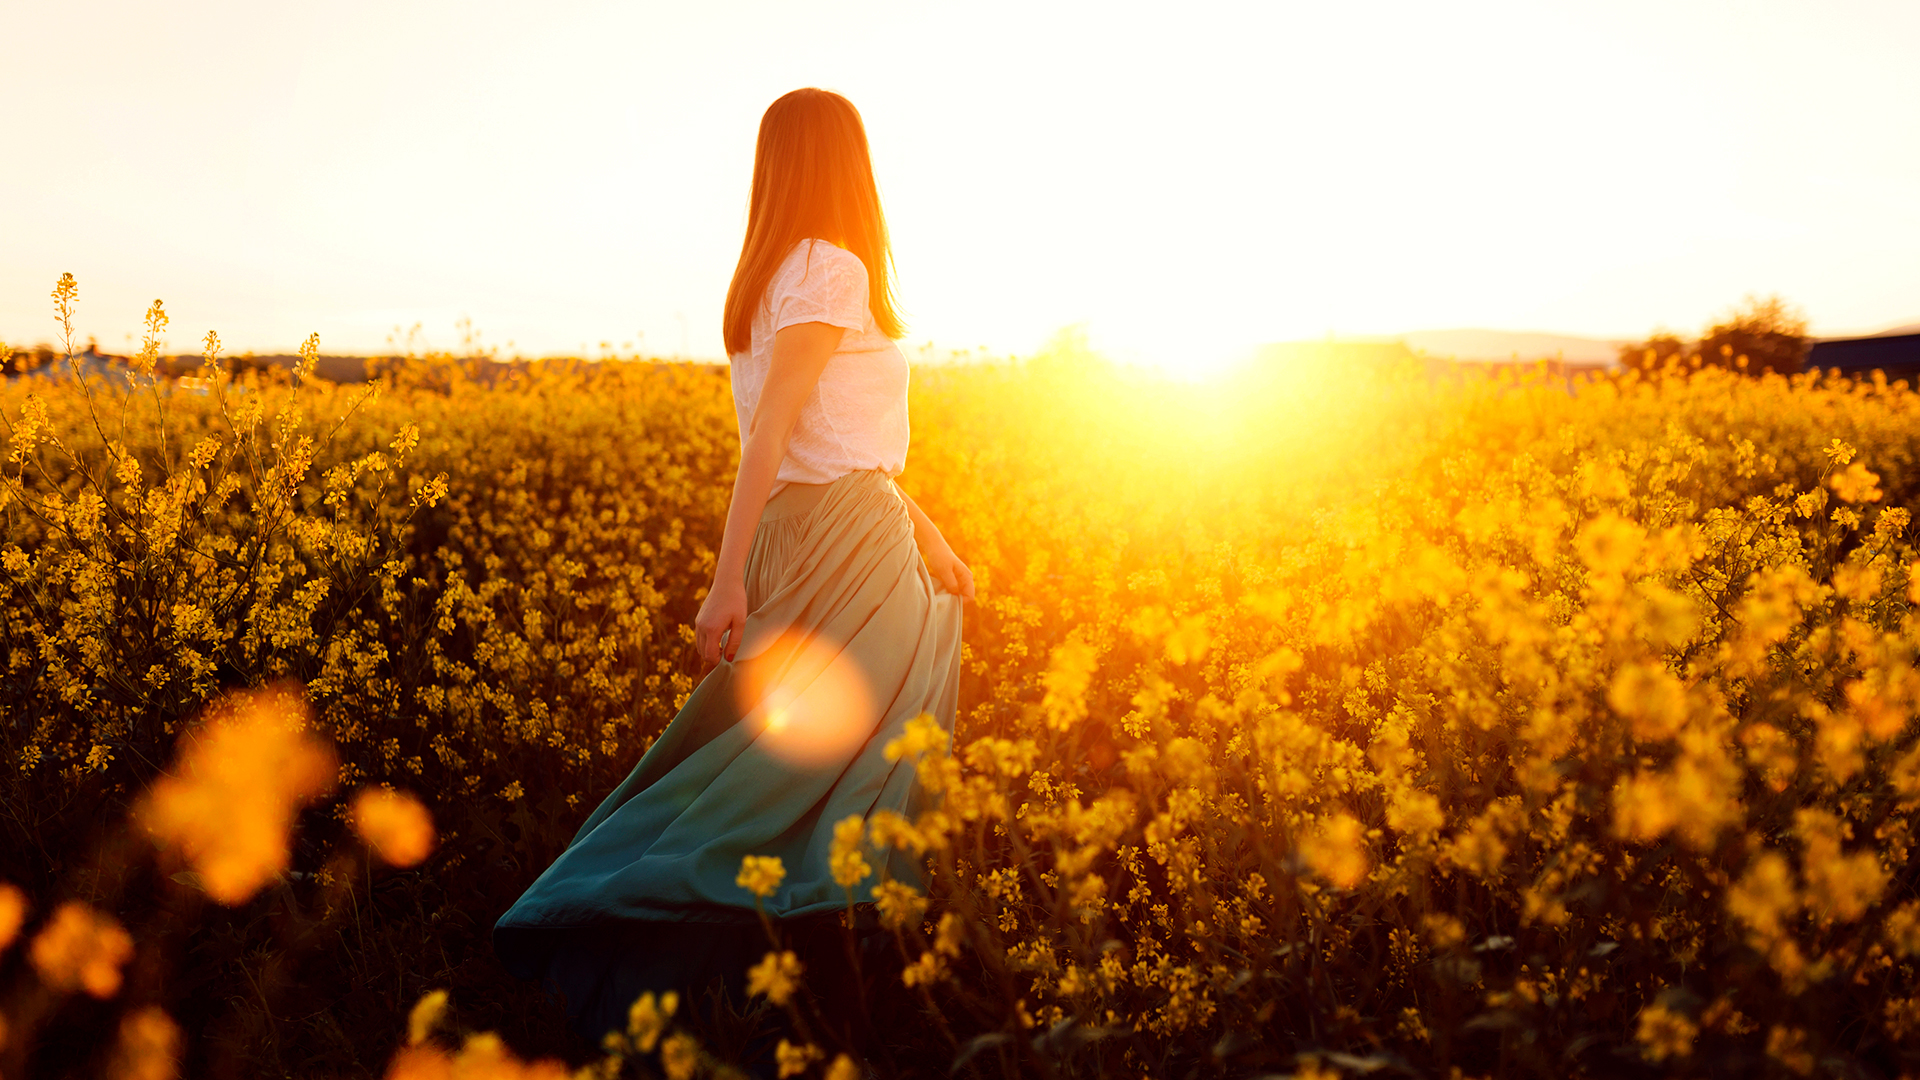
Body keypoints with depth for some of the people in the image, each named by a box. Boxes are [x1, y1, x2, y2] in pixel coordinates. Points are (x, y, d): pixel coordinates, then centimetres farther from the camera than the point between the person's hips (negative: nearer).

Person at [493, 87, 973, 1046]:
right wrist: (731, 581, -24)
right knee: (828, 756, -3)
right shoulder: (833, 269, -12)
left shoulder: (769, 273, 16)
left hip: (799, 536, 9)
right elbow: (771, 429, -20)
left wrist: (930, 541, 22)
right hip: (845, 540, -9)